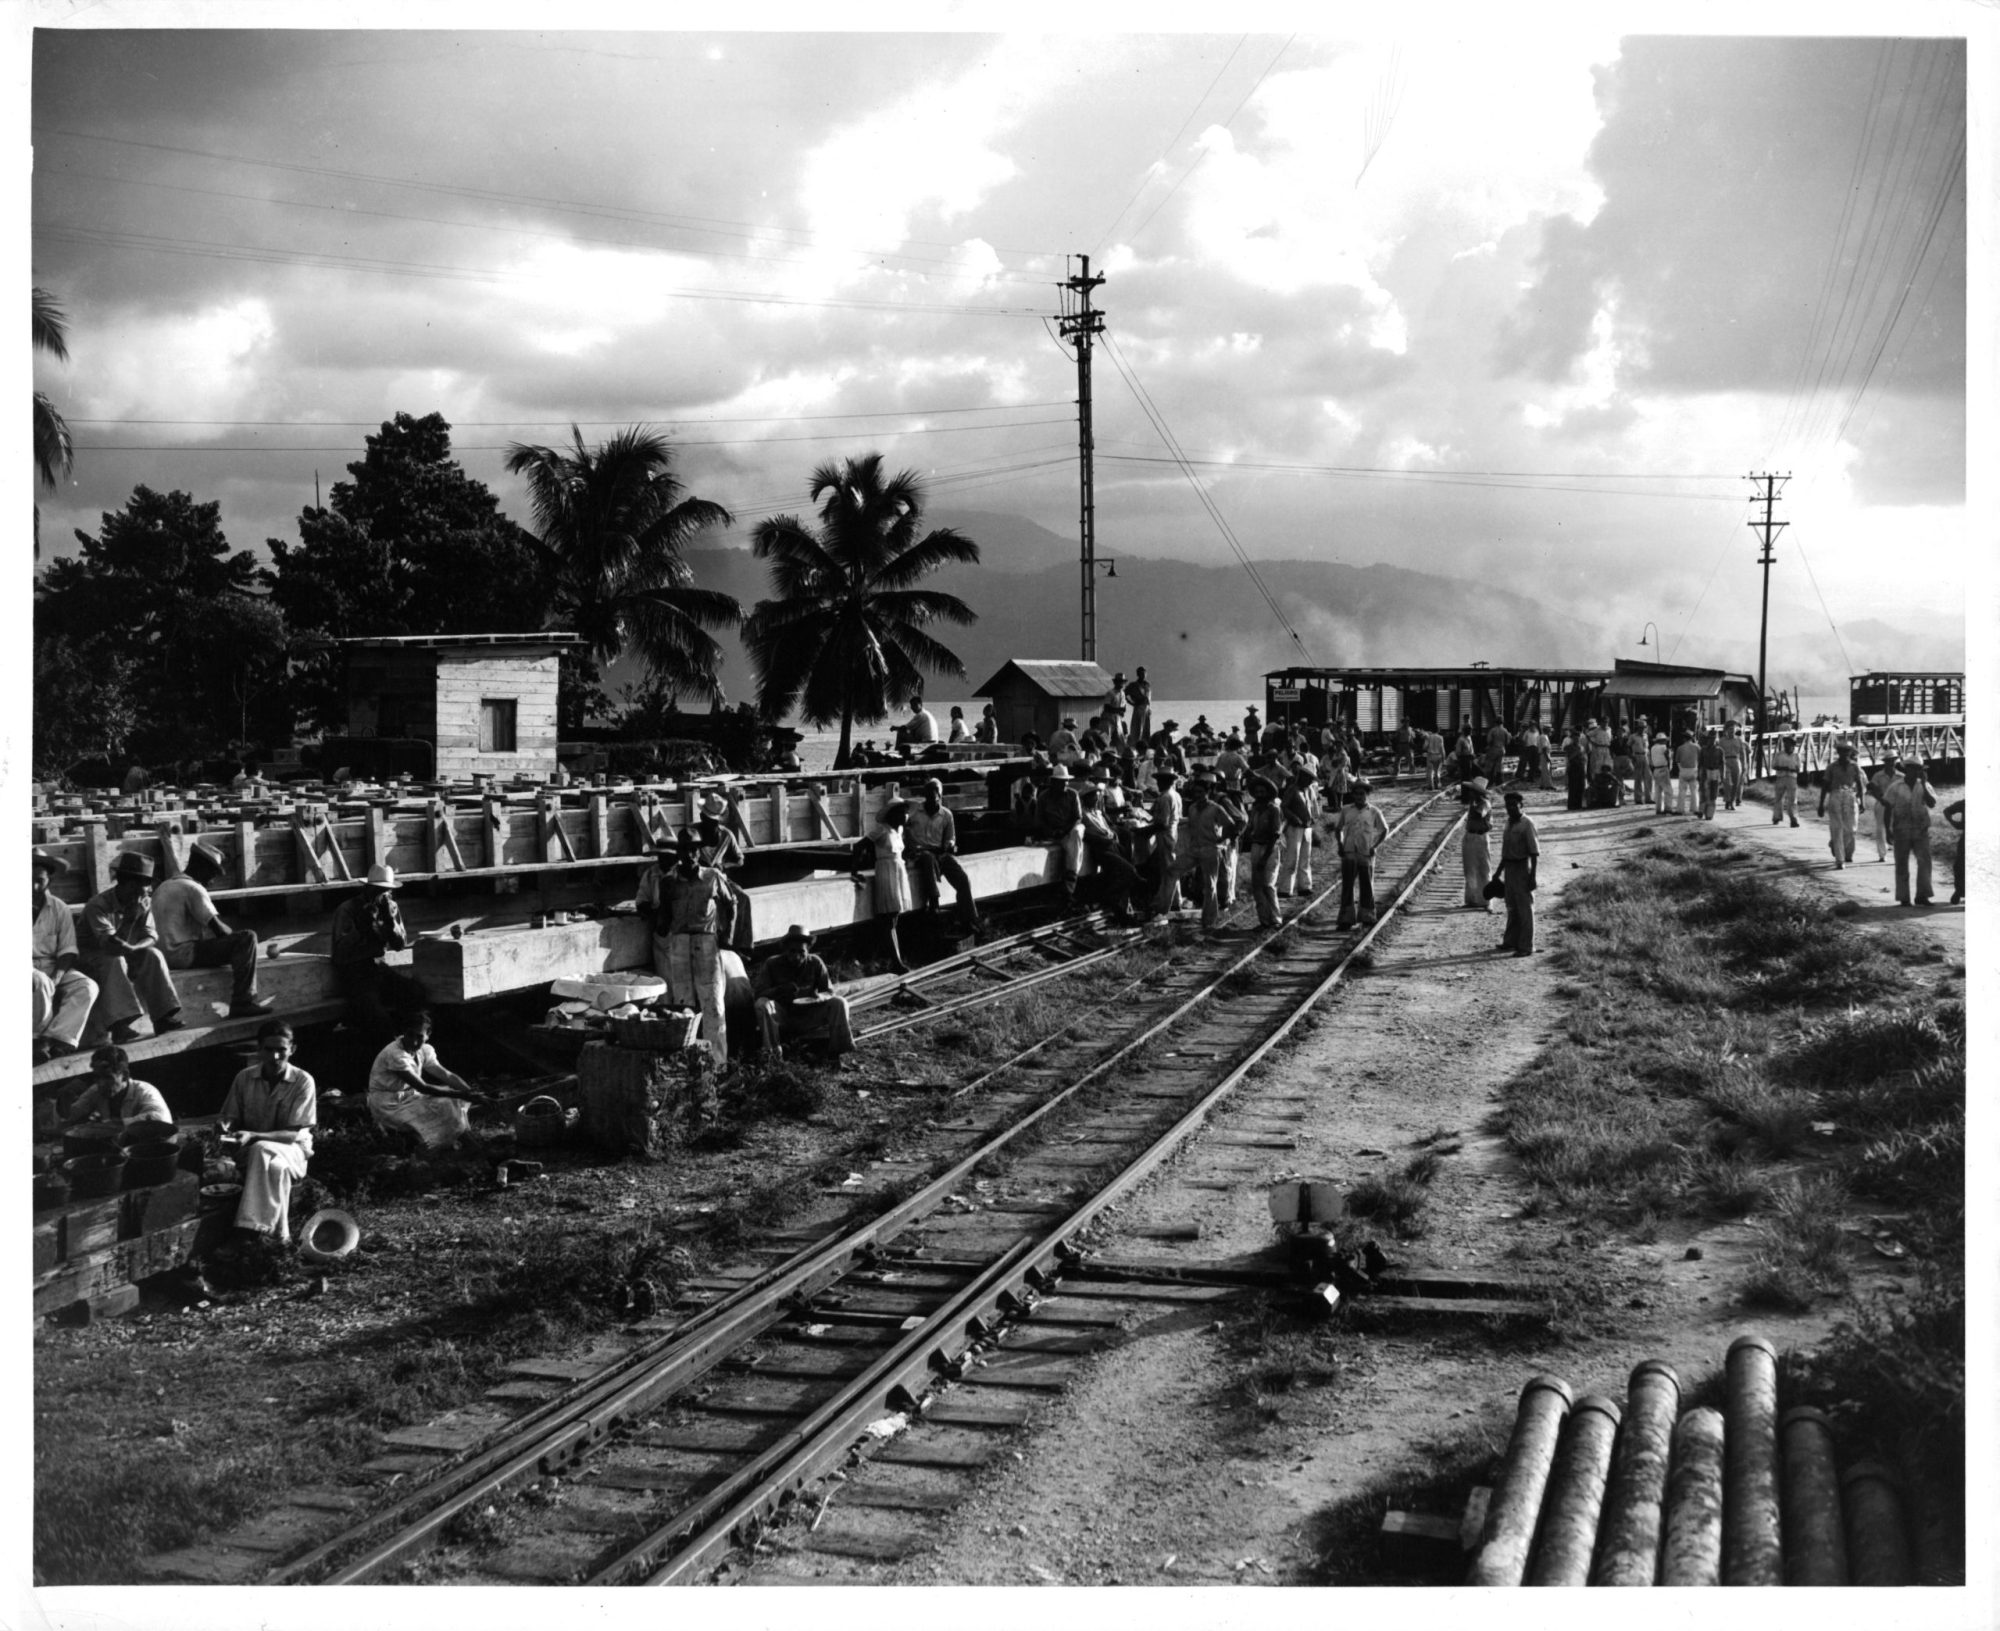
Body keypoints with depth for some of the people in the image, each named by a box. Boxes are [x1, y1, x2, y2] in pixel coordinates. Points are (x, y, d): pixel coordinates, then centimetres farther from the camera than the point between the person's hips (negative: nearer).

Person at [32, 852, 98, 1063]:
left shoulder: (59, 909, 5)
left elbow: (67, 952, 2)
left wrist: (56, 978, -17)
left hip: (52, 968, 4)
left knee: (87, 987, -22)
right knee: (40, 983, -36)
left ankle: (57, 1040, -30)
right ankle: (38, 1038, -20)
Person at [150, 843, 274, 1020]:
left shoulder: (162, 888, 18)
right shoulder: (193, 888, -12)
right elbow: (218, 927, -15)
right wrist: (235, 935, 5)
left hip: (168, 956, 10)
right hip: (186, 953, -10)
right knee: (247, 938, -16)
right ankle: (242, 1003, -17)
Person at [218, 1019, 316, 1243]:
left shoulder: (303, 1082, -9)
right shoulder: (245, 1078, 1)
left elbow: (293, 1134, -14)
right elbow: (231, 1118, 9)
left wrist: (253, 1136, -28)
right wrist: (226, 1127, -17)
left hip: (292, 1150, -3)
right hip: (251, 1150, 3)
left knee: (261, 1150, -38)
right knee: (275, 1166, -35)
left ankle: (255, 1226, -42)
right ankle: (278, 1236, -30)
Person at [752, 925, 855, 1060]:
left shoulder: (816, 963, -3)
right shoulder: (772, 964, -9)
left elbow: (829, 992, 0)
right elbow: (759, 993, -13)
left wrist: (819, 997, -26)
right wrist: (779, 991, -32)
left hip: (808, 1018, 2)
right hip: (782, 1017, -1)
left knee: (839, 1003, -19)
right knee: (762, 1004, -31)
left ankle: (839, 1049, -19)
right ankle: (772, 1052, -28)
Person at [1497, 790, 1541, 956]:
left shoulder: (1527, 824, -14)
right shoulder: (1510, 823, 11)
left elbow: (1535, 852, -17)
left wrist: (1533, 876, -21)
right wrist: (1498, 872, 20)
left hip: (1522, 868, -8)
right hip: (1509, 868, 8)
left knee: (1525, 908, -4)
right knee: (1512, 907, 14)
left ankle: (1526, 947, -1)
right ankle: (1511, 941, 23)